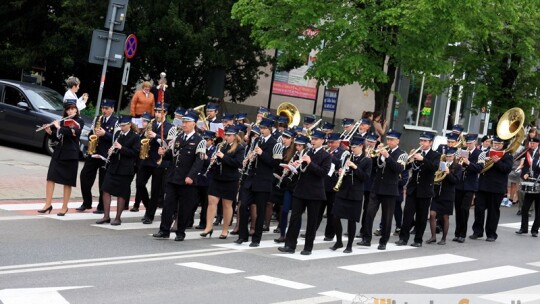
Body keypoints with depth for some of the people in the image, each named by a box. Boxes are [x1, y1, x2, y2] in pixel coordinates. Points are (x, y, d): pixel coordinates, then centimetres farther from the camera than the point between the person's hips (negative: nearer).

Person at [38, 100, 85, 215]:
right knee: (50, 177, -4)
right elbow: (57, 138, 14)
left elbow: (73, 133, -20)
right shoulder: (63, 122, 12)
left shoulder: (79, 121, -3)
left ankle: (64, 207, 8)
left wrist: (59, 127, -13)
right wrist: (50, 132, -4)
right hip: (58, 152, 5)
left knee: (67, 181, 1)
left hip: (71, 154, -5)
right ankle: (48, 204, 2)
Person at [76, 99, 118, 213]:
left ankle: (102, 206, 10)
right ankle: (86, 203, 17)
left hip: (106, 156, -6)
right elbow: (90, 134, 18)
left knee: (103, 182, 0)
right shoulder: (98, 119, 13)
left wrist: (104, 133, -22)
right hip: (93, 153, 6)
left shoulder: (116, 122, -5)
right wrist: (93, 133, -4)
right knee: (85, 177, 4)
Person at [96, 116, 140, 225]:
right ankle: (106, 216, 7)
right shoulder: (117, 134, 10)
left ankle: (118, 218, 11)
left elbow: (135, 153, -12)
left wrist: (121, 148, -19)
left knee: (121, 193, 2)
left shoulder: (135, 137, -6)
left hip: (125, 169, -5)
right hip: (113, 167, 5)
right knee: (106, 190, 0)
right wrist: (111, 150, -2)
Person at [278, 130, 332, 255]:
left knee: (312, 220, 3)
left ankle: (308, 247, 10)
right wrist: (298, 165, -4)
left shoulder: (326, 156, -4)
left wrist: (310, 162, -22)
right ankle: (290, 245, 1)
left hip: (314, 192, -5)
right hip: (300, 189, 5)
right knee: (295, 217, 0)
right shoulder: (307, 152, 12)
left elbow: (324, 172, -16)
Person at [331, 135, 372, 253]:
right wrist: (341, 173, -6)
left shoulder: (367, 161, -2)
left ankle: (349, 245, 11)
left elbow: (366, 177, -11)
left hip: (355, 194, -4)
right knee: (335, 217, -2)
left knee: (351, 220, -1)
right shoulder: (348, 158, 11)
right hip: (342, 192, 4)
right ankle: (339, 241, 16)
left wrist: (355, 167, -19)